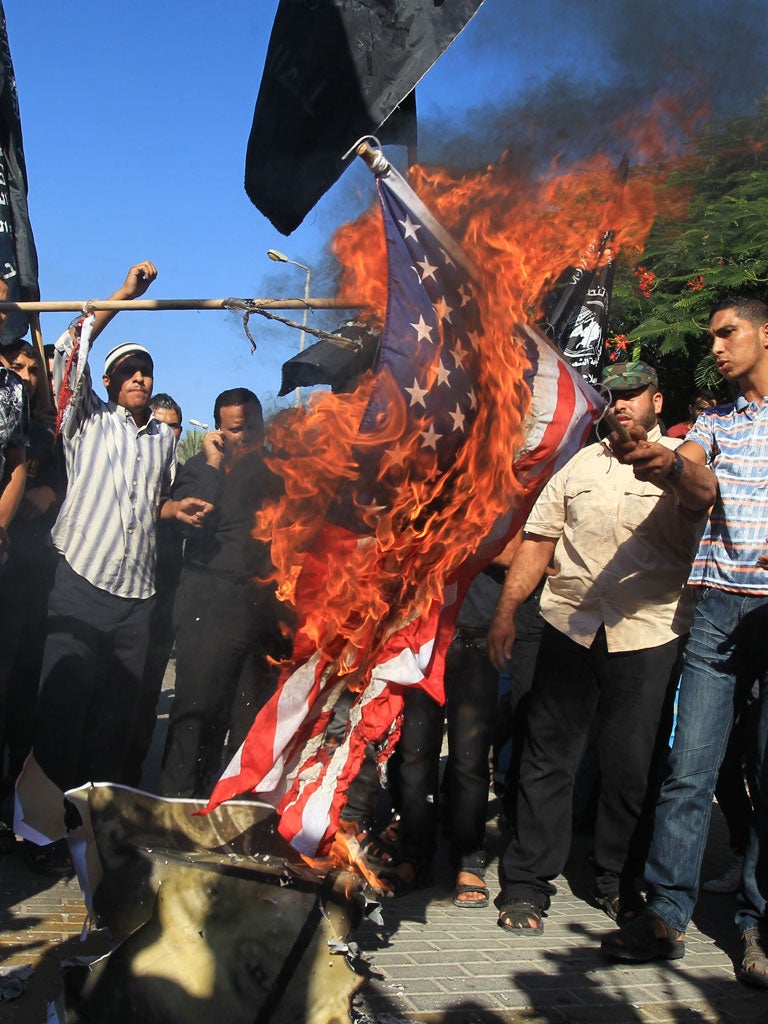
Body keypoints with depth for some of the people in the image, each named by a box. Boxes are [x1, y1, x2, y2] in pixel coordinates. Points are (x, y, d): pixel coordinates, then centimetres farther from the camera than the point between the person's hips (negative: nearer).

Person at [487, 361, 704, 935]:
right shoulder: (582, 465, 18)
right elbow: (539, 540, 15)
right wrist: (506, 613, 9)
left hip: (648, 634, -3)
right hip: (571, 627, 3)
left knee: (632, 765, 5)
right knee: (549, 757, 4)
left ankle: (619, 881, 23)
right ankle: (526, 883, 13)